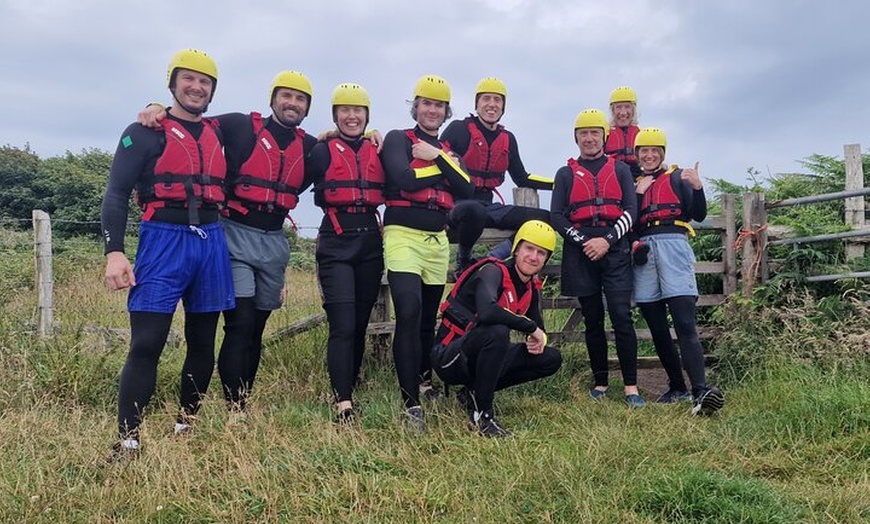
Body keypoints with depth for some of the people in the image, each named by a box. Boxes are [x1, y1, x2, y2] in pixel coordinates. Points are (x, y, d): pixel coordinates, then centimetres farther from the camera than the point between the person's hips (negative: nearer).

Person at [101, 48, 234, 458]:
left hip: (211, 242, 5)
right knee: (146, 344, -10)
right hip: (163, 240, -5)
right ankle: (126, 442, -4)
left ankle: (185, 427, 24)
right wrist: (114, 252, -17)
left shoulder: (217, 133, 15)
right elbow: (116, 195, -5)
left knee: (202, 342, 9)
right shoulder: (145, 133, 1)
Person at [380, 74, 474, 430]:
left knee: (428, 318, 13)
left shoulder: (449, 151, 18)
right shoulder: (398, 139, 2)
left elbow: (466, 189, 0)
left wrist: (437, 157, -8)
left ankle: (423, 382, 32)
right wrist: (444, 166, -5)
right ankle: (411, 404, -17)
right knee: (409, 313, -19)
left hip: (438, 240, 6)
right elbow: (405, 181, -16)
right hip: (403, 236, -6)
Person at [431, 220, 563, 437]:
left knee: (551, 359, 1)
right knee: (497, 331, -36)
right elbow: (487, 311, -38)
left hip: (478, 360, 8)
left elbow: (539, 328, 17)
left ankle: (474, 393, 3)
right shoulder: (494, 271, -18)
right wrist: (531, 327, -26)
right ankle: (482, 415, -22)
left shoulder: (532, 288, 6)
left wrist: (538, 339, -8)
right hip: (449, 359, -8)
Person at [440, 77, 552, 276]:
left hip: (488, 206, 6)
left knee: (545, 219, -6)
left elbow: (522, 179, 20)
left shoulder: (508, 139, 14)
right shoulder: (459, 129, -1)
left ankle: (494, 258, -12)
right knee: (475, 211, -42)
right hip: (458, 204, -6)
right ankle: (463, 260, -13)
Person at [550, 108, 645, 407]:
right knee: (593, 320, 6)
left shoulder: (620, 169, 14)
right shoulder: (566, 173, 13)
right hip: (581, 251, 1)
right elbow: (557, 215, 3)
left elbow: (631, 209, 4)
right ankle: (600, 383, 16)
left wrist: (608, 239, -10)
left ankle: (631, 387, -3)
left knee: (621, 316, -9)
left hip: (615, 249, -1)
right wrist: (582, 241, -10)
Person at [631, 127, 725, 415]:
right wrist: (639, 193, -1)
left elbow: (698, 215, 0)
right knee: (657, 329, 5)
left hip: (672, 248, -4)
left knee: (685, 323, -16)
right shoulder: (634, 184, 19)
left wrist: (697, 187, -15)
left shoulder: (677, 176, 10)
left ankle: (700, 391, -22)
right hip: (644, 253, 4)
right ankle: (677, 387, 15)